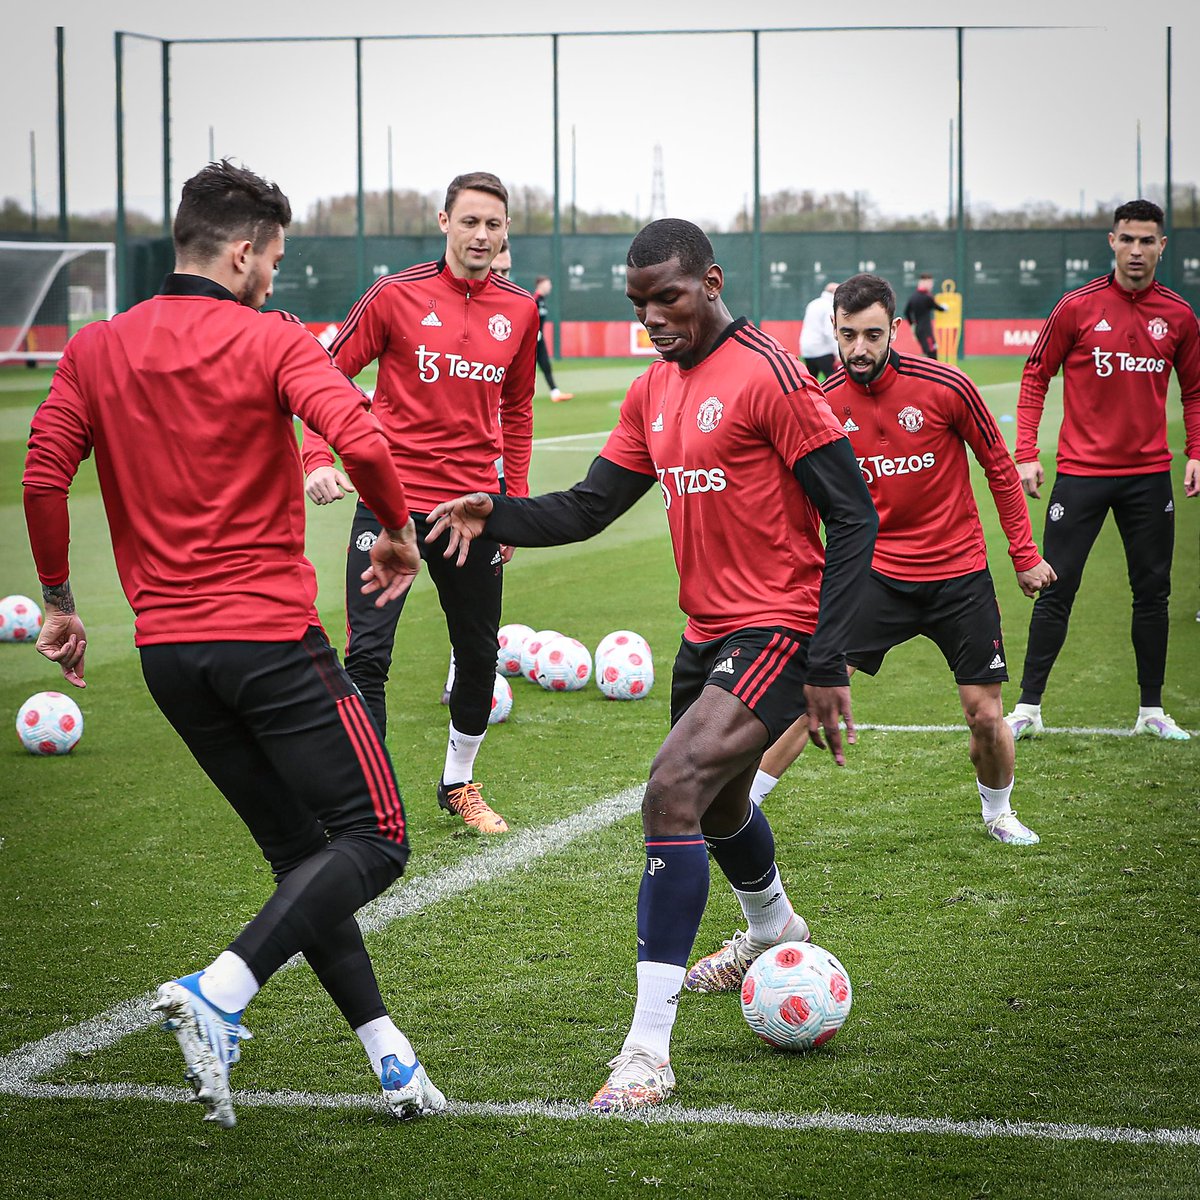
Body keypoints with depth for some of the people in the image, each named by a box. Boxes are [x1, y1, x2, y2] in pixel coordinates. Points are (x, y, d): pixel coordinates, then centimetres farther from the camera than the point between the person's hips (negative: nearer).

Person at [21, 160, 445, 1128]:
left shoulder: (95, 350, 7)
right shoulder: (272, 342, -6)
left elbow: (42, 477, 0)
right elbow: (360, 440, -20)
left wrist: (60, 600, 12)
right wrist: (398, 531, -2)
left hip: (166, 648, 6)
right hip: (270, 632, -6)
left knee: (301, 852, 15)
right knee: (375, 841, 1)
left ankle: (389, 1056, 10)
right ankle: (218, 994, -17)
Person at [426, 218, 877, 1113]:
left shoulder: (769, 375, -16)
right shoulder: (655, 392, 10)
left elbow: (853, 518, -16)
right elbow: (589, 508, 12)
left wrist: (827, 663, -20)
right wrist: (498, 516, -8)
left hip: (776, 633, -9)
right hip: (708, 630, 9)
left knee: (674, 793, -23)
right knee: (716, 802, 27)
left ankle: (649, 1050, -22)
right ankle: (775, 931, 61)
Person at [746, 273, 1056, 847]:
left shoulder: (945, 387, -13)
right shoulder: (824, 405, -7)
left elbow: (1000, 469, 0)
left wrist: (1025, 554, 2)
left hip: (959, 572, -1)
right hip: (875, 572, 1)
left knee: (985, 714, 2)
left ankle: (998, 812, 30)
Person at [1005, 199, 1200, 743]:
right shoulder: (1078, 307, -5)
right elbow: (1035, 377, 1)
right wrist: (1026, 454, -6)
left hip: (1149, 474, 3)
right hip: (1082, 470, -3)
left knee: (1152, 592, 7)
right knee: (1056, 590, -2)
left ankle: (1151, 711, 17)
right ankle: (1028, 708, 6)